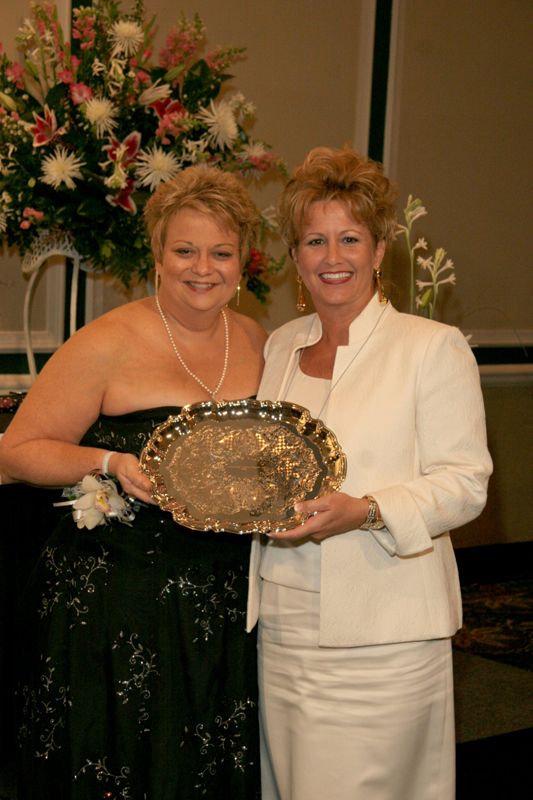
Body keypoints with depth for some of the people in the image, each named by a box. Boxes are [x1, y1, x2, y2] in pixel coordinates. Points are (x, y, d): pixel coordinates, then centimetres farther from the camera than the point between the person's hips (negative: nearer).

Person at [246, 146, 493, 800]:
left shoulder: (434, 347, -5)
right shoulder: (280, 346, 13)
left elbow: (464, 483, -9)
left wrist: (364, 512, -23)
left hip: (380, 641, -5)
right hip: (281, 625, 6)